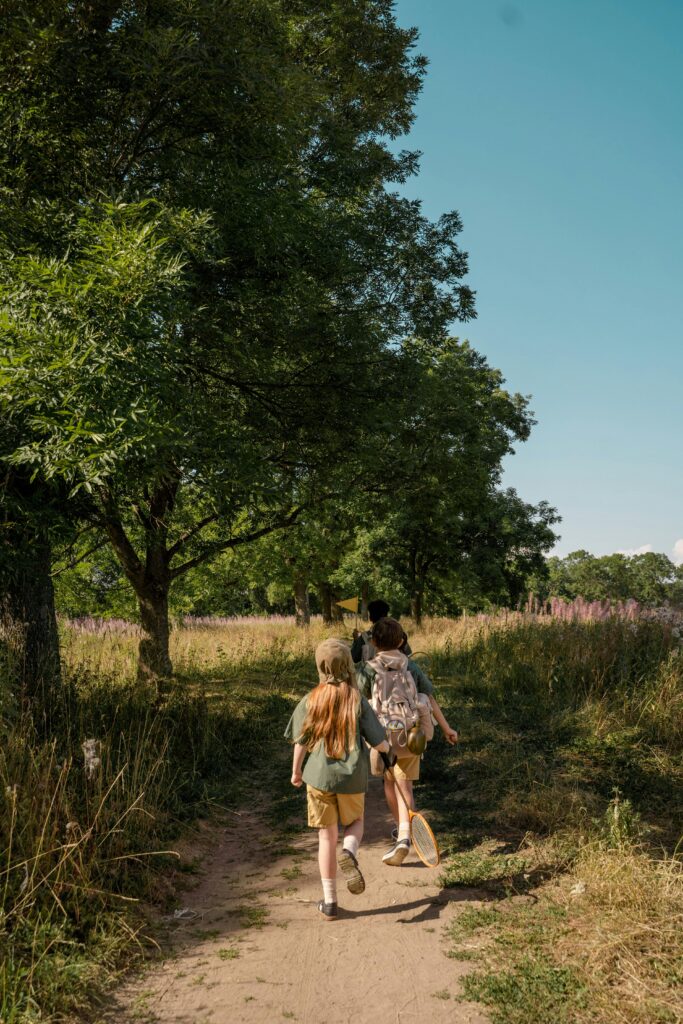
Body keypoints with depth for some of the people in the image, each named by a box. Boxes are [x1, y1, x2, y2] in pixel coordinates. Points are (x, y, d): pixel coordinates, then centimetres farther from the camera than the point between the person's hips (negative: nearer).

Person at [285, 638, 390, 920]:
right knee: (355, 824, 23)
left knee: (327, 837, 12)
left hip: (319, 777, 1)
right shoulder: (358, 701, -9)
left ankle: (329, 902, 16)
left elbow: (300, 741, 0)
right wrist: (387, 748, 16)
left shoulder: (311, 700, -5)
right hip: (352, 778, -1)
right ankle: (349, 853, -11)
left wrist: (296, 771, 17)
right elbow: (378, 742, -8)